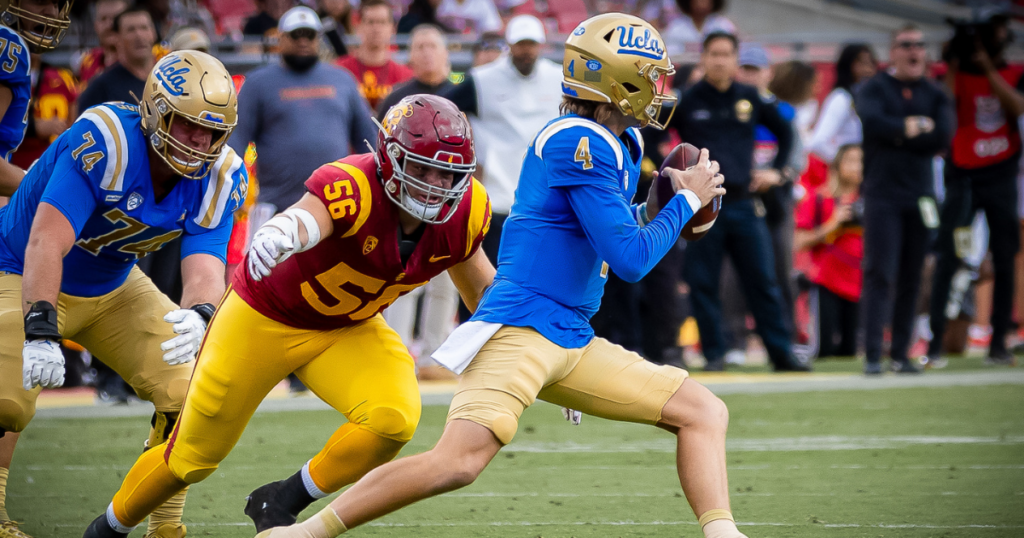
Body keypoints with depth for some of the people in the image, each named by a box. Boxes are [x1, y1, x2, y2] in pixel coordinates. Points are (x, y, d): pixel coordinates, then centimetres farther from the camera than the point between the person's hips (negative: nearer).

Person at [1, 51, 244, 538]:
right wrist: (40, 331, -53)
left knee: (186, 395, -6)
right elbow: (46, 243, -41)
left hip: (113, 289, 6)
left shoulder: (218, 180, -14)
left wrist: (197, 315, -50)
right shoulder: (102, 143, -34)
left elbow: (205, 269, -25)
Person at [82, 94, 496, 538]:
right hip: (265, 317, -4)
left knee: (394, 420, -25)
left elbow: (479, 282, 5)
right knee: (194, 457, 8)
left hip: (347, 330, 5)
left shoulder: (463, 211, -17)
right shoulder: (352, 187, -36)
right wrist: (279, 234, -82)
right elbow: (305, 218, -59)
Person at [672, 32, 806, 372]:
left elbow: (784, 131, 23)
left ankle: (781, 353, 7)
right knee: (703, 283, -2)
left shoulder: (750, 99, 9)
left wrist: (777, 171, 13)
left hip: (744, 203, 2)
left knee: (763, 281, 2)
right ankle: (714, 354, 7)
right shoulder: (686, 101, 1)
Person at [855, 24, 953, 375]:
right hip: (882, 196, -4)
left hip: (920, 197, 4)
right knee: (880, 274, -11)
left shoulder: (935, 95, 12)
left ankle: (901, 354, 11)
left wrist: (897, 134, -7)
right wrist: (914, 127, -10)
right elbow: (872, 122, -18)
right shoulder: (874, 89, 3)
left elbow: (943, 138, -4)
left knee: (912, 279, 5)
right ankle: (872, 355, -13)